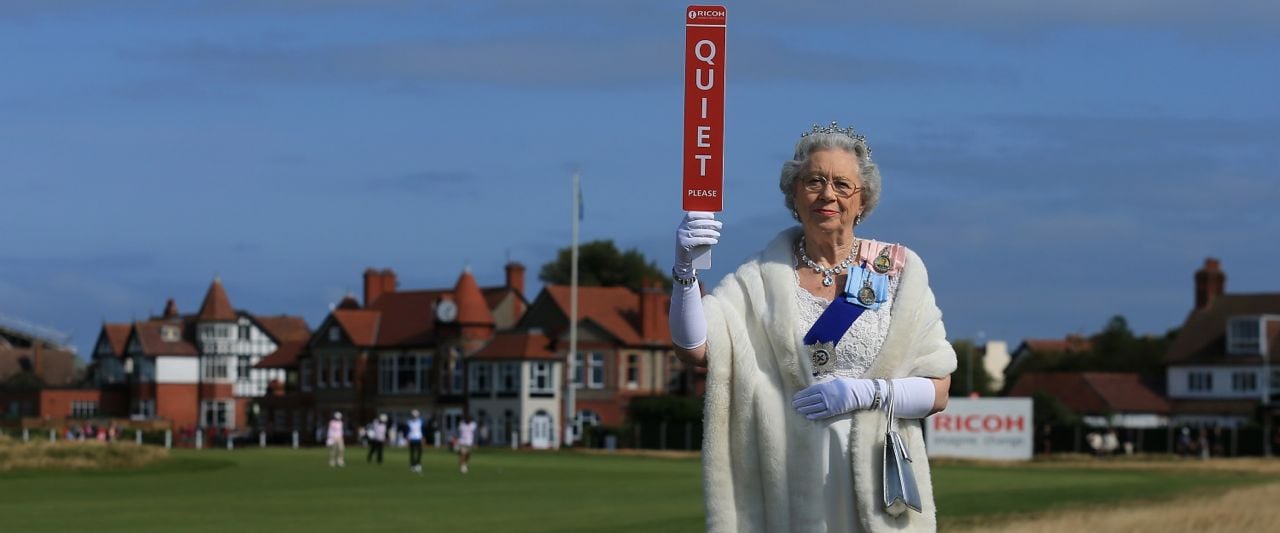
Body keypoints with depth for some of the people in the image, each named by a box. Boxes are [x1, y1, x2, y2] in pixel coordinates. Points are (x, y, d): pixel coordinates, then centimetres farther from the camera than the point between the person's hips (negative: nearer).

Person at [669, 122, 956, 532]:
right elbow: (693, 349, -10)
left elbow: (938, 391, 3)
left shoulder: (898, 271, 4)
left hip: (875, 480, 0)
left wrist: (869, 391, -13)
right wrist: (686, 267, -22)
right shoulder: (764, 276, 4)